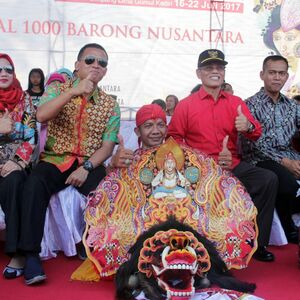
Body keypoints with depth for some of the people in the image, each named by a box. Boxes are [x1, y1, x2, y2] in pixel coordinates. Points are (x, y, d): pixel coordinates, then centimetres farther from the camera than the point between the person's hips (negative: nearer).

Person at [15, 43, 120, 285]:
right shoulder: (58, 89, 5)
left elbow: (107, 146, 0)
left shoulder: (110, 105, 7)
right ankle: (31, 254, -26)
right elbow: (41, 116, -16)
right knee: (35, 183, -32)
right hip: (55, 159, 0)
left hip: (90, 163, 1)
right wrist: (74, 91, -24)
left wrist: (87, 167, -18)